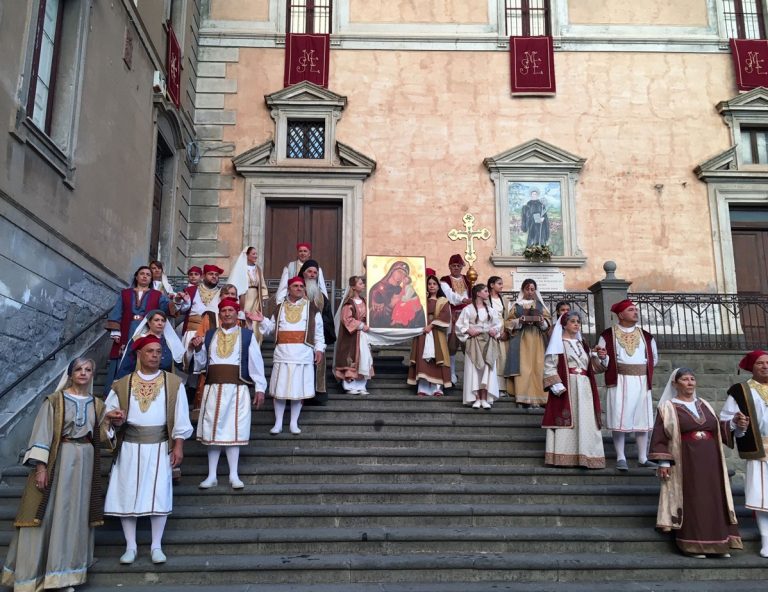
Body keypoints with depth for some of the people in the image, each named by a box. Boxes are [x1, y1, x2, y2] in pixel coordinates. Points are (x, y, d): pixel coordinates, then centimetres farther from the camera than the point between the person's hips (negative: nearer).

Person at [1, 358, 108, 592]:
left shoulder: (97, 405, 9)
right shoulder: (55, 400, -2)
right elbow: (43, 433, -8)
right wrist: (41, 466, -16)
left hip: (84, 463, 4)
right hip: (57, 460, -3)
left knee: (75, 514, 6)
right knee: (47, 513, -2)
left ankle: (65, 572, 15)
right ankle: (31, 572, 11)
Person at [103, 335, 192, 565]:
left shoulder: (173, 383, 1)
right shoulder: (123, 385, 5)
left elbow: (180, 417, 1)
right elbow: (108, 410, 7)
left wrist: (178, 445, -4)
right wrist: (113, 417, -16)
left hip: (159, 447, -1)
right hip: (130, 446, 1)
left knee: (158, 494, 0)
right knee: (128, 494, 2)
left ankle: (156, 546, 11)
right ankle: (130, 547, 14)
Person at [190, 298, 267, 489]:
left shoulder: (247, 335, 5)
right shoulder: (209, 335, 13)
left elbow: (255, 362, 1)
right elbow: (201, 363, 14)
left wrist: (260, 388, -4)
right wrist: (198, 349, -5)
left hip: (237, 389, -2)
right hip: (213, 388, 2)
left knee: (233, 430, 0)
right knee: (212, 430, 4)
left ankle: (234, 475, 8)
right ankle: (212, 476, 12)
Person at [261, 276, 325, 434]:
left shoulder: (311, 307, 7)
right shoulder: (280, 308, 14)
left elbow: (318, 331, 6)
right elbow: (271, 327, 14)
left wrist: (319, 349, -1)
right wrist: (262, 320, -4)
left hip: (303, 355, -1)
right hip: (282, 354, 1)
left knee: (299, 389, 2)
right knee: (279, 390, 2)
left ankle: (294, 423, 13)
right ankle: (278, 423, 13)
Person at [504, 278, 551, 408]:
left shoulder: (540, 304, 14)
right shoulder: (516, 305, 10)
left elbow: (548, 320, 12)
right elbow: (508, 322, 5)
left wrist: (541, 321, -9)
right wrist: (519, 321, -12)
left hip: (536, 339, 2)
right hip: (521, 339, -2)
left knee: (537, 367, -6)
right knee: (522, 367, -11)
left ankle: (536, 398, -5)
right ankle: (523, 398, -14)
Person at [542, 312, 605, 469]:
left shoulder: (583, 344, 22)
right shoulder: (558, 343, 4)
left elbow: (592, 367, 18)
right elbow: (549, 366, -7)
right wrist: (557, 385, -19)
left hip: (584, 388, 6)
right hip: (565, 387, -6)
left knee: (585, 422, 0)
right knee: (565, 420, -9)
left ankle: (584, 457, 3)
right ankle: (563, 457, -7)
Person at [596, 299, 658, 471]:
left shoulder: (646, 336, 12)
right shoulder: (608, 335, 1)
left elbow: (654, 357, 19)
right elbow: (603, 362, 0)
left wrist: (644, 366, 1)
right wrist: (603, 357, -22)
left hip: (641, 382, 4)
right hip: (619, 381, -4)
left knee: (642, 420, 5)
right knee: (619, 420, -6)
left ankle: (643, 458, 13)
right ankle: (621, 458, 2)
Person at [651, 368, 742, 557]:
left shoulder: (704, 405, 15)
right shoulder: (668, 407, -1)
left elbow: (717, 429, 15)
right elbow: (660, 436, -5)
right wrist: (663, 462, -13)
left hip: (710, 462, 5)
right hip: (685, 462, -5)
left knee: (713, 499, 4)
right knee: (690, 501, -4)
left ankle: (718, 543, 11)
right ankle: (693, 545, 2)